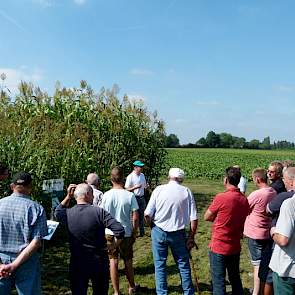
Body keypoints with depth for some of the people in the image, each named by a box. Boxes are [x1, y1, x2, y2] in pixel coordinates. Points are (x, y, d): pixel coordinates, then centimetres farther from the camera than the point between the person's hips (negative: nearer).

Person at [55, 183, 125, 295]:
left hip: (76, 264, 2)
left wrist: (68, 197, 9)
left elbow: (58, 212, 18)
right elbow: (119, 230, -23)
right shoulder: (99, 212, -17)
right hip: (99, 262, -2)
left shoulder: (68, 214, -8)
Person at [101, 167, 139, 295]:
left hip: (110, 233, 1)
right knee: (128, 261, 17)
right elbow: (135, 217, -11)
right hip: (126, 233, 0)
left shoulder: (107, 195, -10)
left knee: (113, 262, 11)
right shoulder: (130, 195, -13)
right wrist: (134, 233, 2)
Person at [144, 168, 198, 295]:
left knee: (160, 265, 13)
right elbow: (194, 218, -7)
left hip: (159, 231, 0)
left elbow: (147, 214, -10)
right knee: (183, 264, 15)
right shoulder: (187, 192, -4)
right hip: (178, 233, 1)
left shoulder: (159, 190, -7)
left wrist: (152, 226, 9)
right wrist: (191, 237, 4)